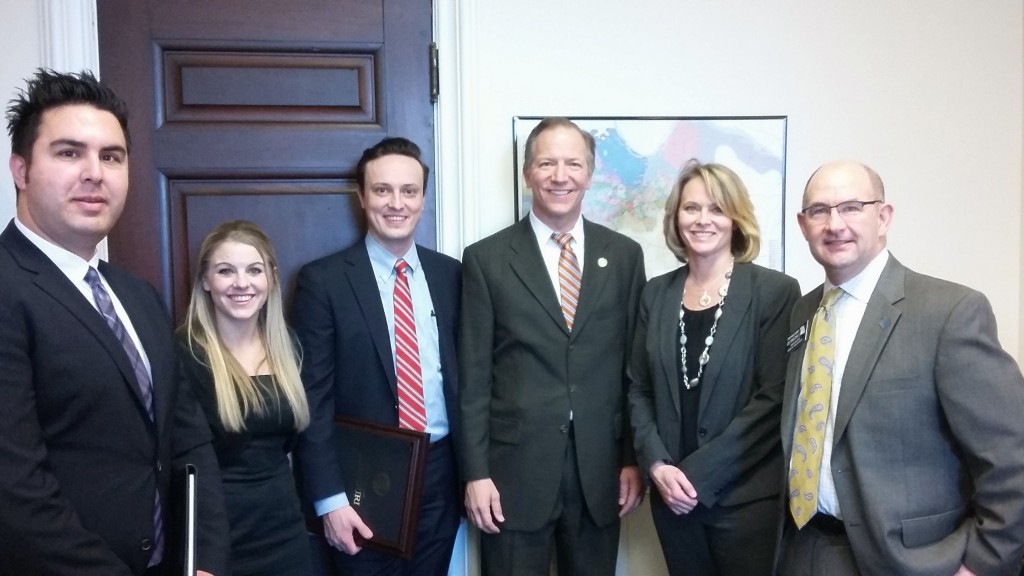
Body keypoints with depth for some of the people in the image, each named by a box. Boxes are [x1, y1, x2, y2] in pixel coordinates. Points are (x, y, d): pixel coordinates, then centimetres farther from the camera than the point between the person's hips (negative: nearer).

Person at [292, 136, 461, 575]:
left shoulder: (450, 274, 4)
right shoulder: (322, 280, -8)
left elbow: (462, 373, 8)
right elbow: (313, 398, -9)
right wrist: (329, 497, -12)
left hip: (440, 475, 4)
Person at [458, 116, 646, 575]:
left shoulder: (624, 255, 5)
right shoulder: (486, 259, -2)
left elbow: (635, 366, 6)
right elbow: (473, 377, -3)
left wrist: (634, 459, 5)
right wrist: (475, 473, -6)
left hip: (600, 471, 2)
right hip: (515, 470, -2)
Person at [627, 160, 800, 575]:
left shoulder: (775, 291, -7)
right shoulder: (657, 293, 5)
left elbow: (773, 398, -12)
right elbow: (638, 389, 6)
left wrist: (698, 473, -14)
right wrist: (657, 465, -8)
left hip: (746, 495, -3)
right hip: (672, 494, 4)